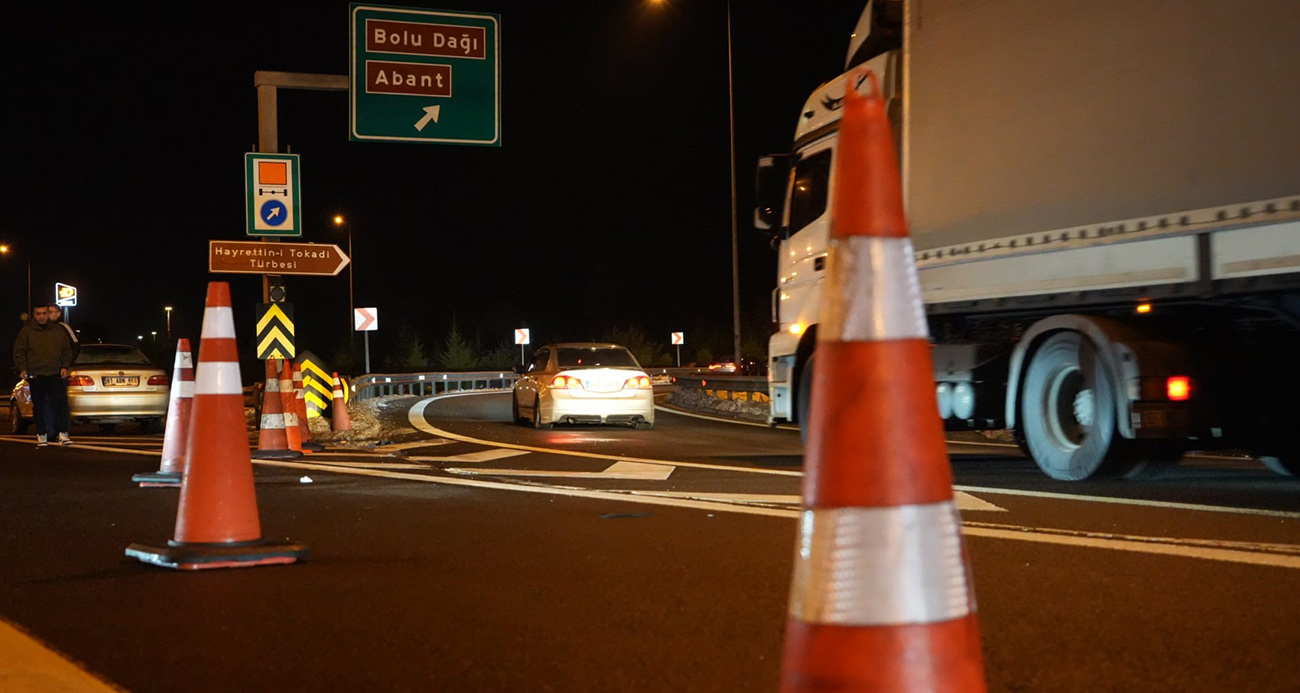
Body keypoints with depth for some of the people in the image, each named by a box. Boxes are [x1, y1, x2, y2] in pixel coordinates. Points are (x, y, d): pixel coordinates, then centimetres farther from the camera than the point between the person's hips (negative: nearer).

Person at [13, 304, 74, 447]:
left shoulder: (59, 331, 13)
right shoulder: (26, 332, 7)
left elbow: (67, 351, 17)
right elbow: (19, 353, 6)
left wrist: (65, 367, 3)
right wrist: (23, 369, -7)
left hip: (56, 375, 1)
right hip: (35, 376, -1)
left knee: (60, 403, -8)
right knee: (39, 407, 2)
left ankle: (62, 434, -6)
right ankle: (41, 435, 9)